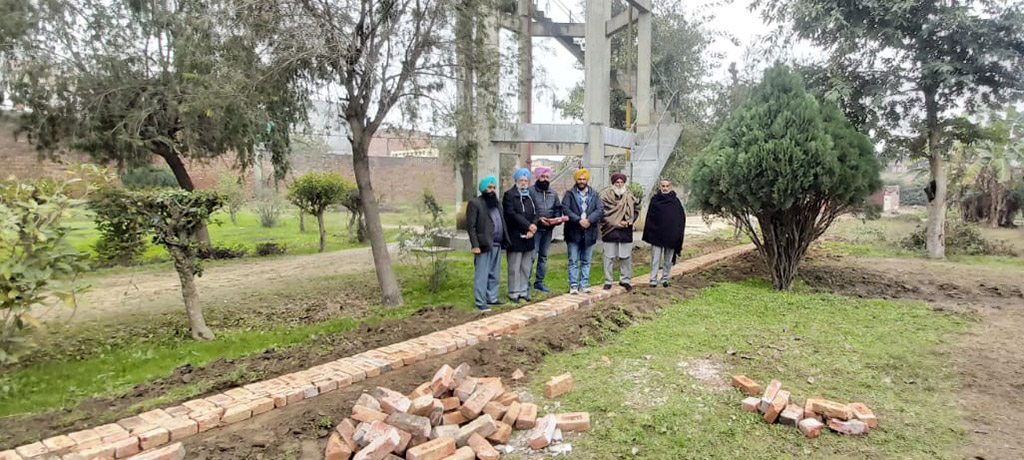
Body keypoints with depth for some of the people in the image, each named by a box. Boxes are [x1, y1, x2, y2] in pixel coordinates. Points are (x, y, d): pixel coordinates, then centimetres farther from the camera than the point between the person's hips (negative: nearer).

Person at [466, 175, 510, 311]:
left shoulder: (497, 203, 18)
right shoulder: (475, 203, -5)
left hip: (497, 245, 7)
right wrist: (475, 245, -16)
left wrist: (504, 240, 8)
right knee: (481, 275, -3)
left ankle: (492, 298, 24)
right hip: (484, 245, -7)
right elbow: (471, 226, -9)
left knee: (494, 274, 14)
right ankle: (480, 302, 3)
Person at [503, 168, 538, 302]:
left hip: (528, 237, 6)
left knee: (526, 267, 10)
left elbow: (535, 214, 12)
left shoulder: (530, 196, 17)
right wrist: (528, 225, -14)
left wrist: (532, 228, -6)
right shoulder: (509, 195, -3)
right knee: (514, 267, -1)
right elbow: (512, 214, -14)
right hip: (515, 237, -6)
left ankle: (523, 291, 18)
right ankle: (513, 293, 7)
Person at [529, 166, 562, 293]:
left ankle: (539, 282, 21)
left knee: (543, 256, 12)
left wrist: (557, 219, -3)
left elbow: (558, 208, 16)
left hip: (548, 229, 6)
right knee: (532, 256, -10)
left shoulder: (553, 193, 12)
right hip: (535, 229, -6)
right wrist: (538, 219, -18)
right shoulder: (531, 191, -6)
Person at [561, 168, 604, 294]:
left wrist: (589, 220, -17)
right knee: (573, 261, 0)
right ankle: (573, 285, 5)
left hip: (589, 232, 3)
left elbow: (600, 210, -1)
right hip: (573, 232, -3)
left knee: (586, 261, 10)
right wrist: (578, 220, -20)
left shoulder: (594, 194, 10)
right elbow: (565, 209, -10)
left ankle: (584, 284, 16)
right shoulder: (570, 194, 3)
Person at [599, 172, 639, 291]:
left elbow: (636, 210, 13)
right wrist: (615, 223, -12)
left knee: (626, 256, 7)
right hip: (610, 231, -3)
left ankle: (625, 279, 20)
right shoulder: (605, 196, -4)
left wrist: (628, 221, -3)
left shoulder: (629, 197, 8)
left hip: (626, 231, 3)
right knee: (609, 257, 3)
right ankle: (608, 281, 13)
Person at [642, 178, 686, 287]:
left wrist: (678, 233, -4)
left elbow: (682, 218, 3)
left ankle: (665, 279, 21)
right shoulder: (654, 199, 1)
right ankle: (653, 280, 3)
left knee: (668, 260, 10)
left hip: (671, 235, 2)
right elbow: (649, 217, -1)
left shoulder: (675, 201, 3)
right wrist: (649, 233, -7)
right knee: (655, 259, 0)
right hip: (657, 234, -1)